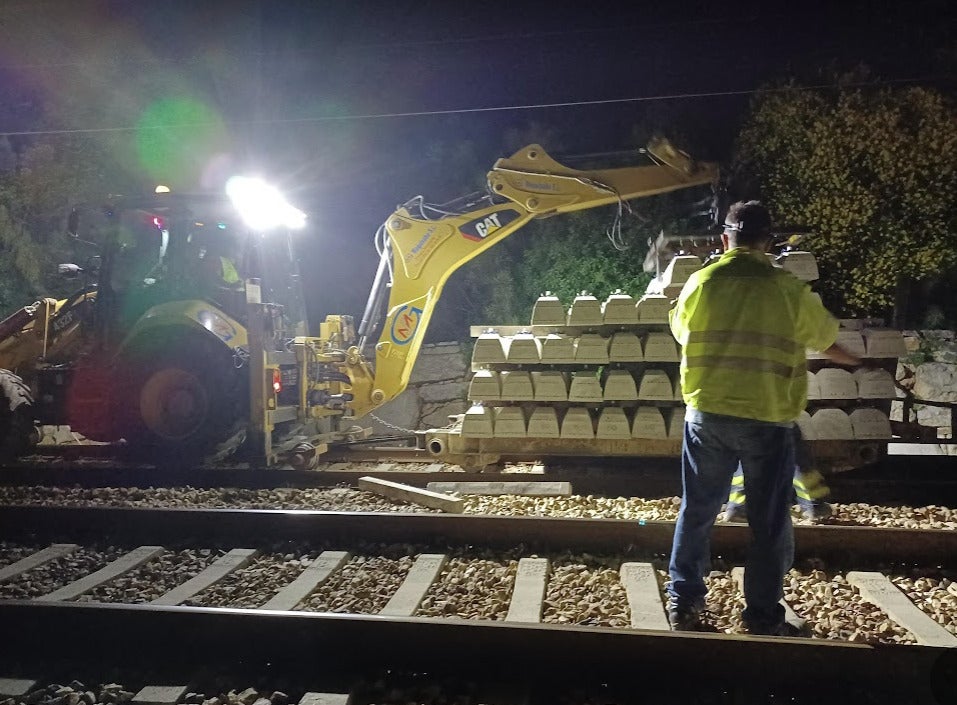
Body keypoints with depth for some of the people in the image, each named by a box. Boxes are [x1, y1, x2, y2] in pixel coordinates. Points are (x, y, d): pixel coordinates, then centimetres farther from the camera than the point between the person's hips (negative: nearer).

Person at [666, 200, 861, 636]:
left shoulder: (700, 282, -2)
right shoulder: (788, 288, -5)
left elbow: (679, 330, 15)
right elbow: (826, 339, 11)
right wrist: (851, 360, 34)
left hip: (708, 415, 2)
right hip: (768, 421, -1)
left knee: (697, 511, 14)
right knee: (769, 522, 11)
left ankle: (683, 602, 21)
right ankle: (763, 617, 19)